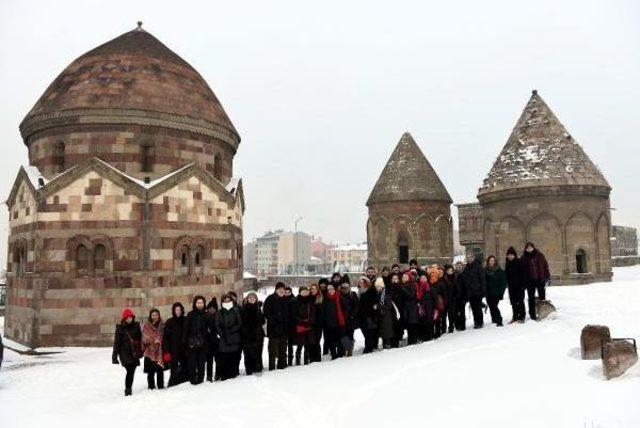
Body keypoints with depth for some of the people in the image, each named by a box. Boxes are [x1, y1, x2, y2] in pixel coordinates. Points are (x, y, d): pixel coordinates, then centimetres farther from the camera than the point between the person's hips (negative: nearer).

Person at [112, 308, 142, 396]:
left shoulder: (136, 326, 6)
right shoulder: (120, 328, -4)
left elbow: (140, 338, 15)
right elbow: (116, 342, -4)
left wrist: (141, 351, 17)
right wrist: (114, 356, -5)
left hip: (135, 353, 4)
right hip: (125, 353, -4)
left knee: (132, 371, 5)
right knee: (130, 371, -13)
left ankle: (128, 389, 21)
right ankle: (127, 390, -1)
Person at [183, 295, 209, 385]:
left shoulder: (206, 315, 10)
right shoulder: (190, 314, 3)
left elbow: (210, 327, 12)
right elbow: (186, 328, 0)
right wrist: (185, 341, -7)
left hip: (203, 343, 2)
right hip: (192, 342, -2)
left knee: (201, 362, 4)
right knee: (192, 362, -5)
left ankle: (200, 379, 12)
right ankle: (193, 379, 2)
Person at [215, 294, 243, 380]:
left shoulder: (236, 311, 8)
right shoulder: (219, 313, 14)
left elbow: (240, 324, 2)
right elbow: (217, 326, 8)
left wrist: (232, 330, -10)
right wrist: (221, 333, -8)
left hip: (235, 339, -1)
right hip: (224, 340, 1)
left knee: (234, 358, -3)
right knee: (223, 359, -3)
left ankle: (233, 374, 7)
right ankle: (224, 376, 2)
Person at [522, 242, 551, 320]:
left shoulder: (539, 255, 1)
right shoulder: (524, 258, -1)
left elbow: (546, 266, 4)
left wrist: (547, 276, -2)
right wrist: (524, 281, -6)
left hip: (540, 279, 1)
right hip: (530, 281, -1)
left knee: (542, 296, 9)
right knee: (531, 298, 4)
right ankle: (532, 314, 10)